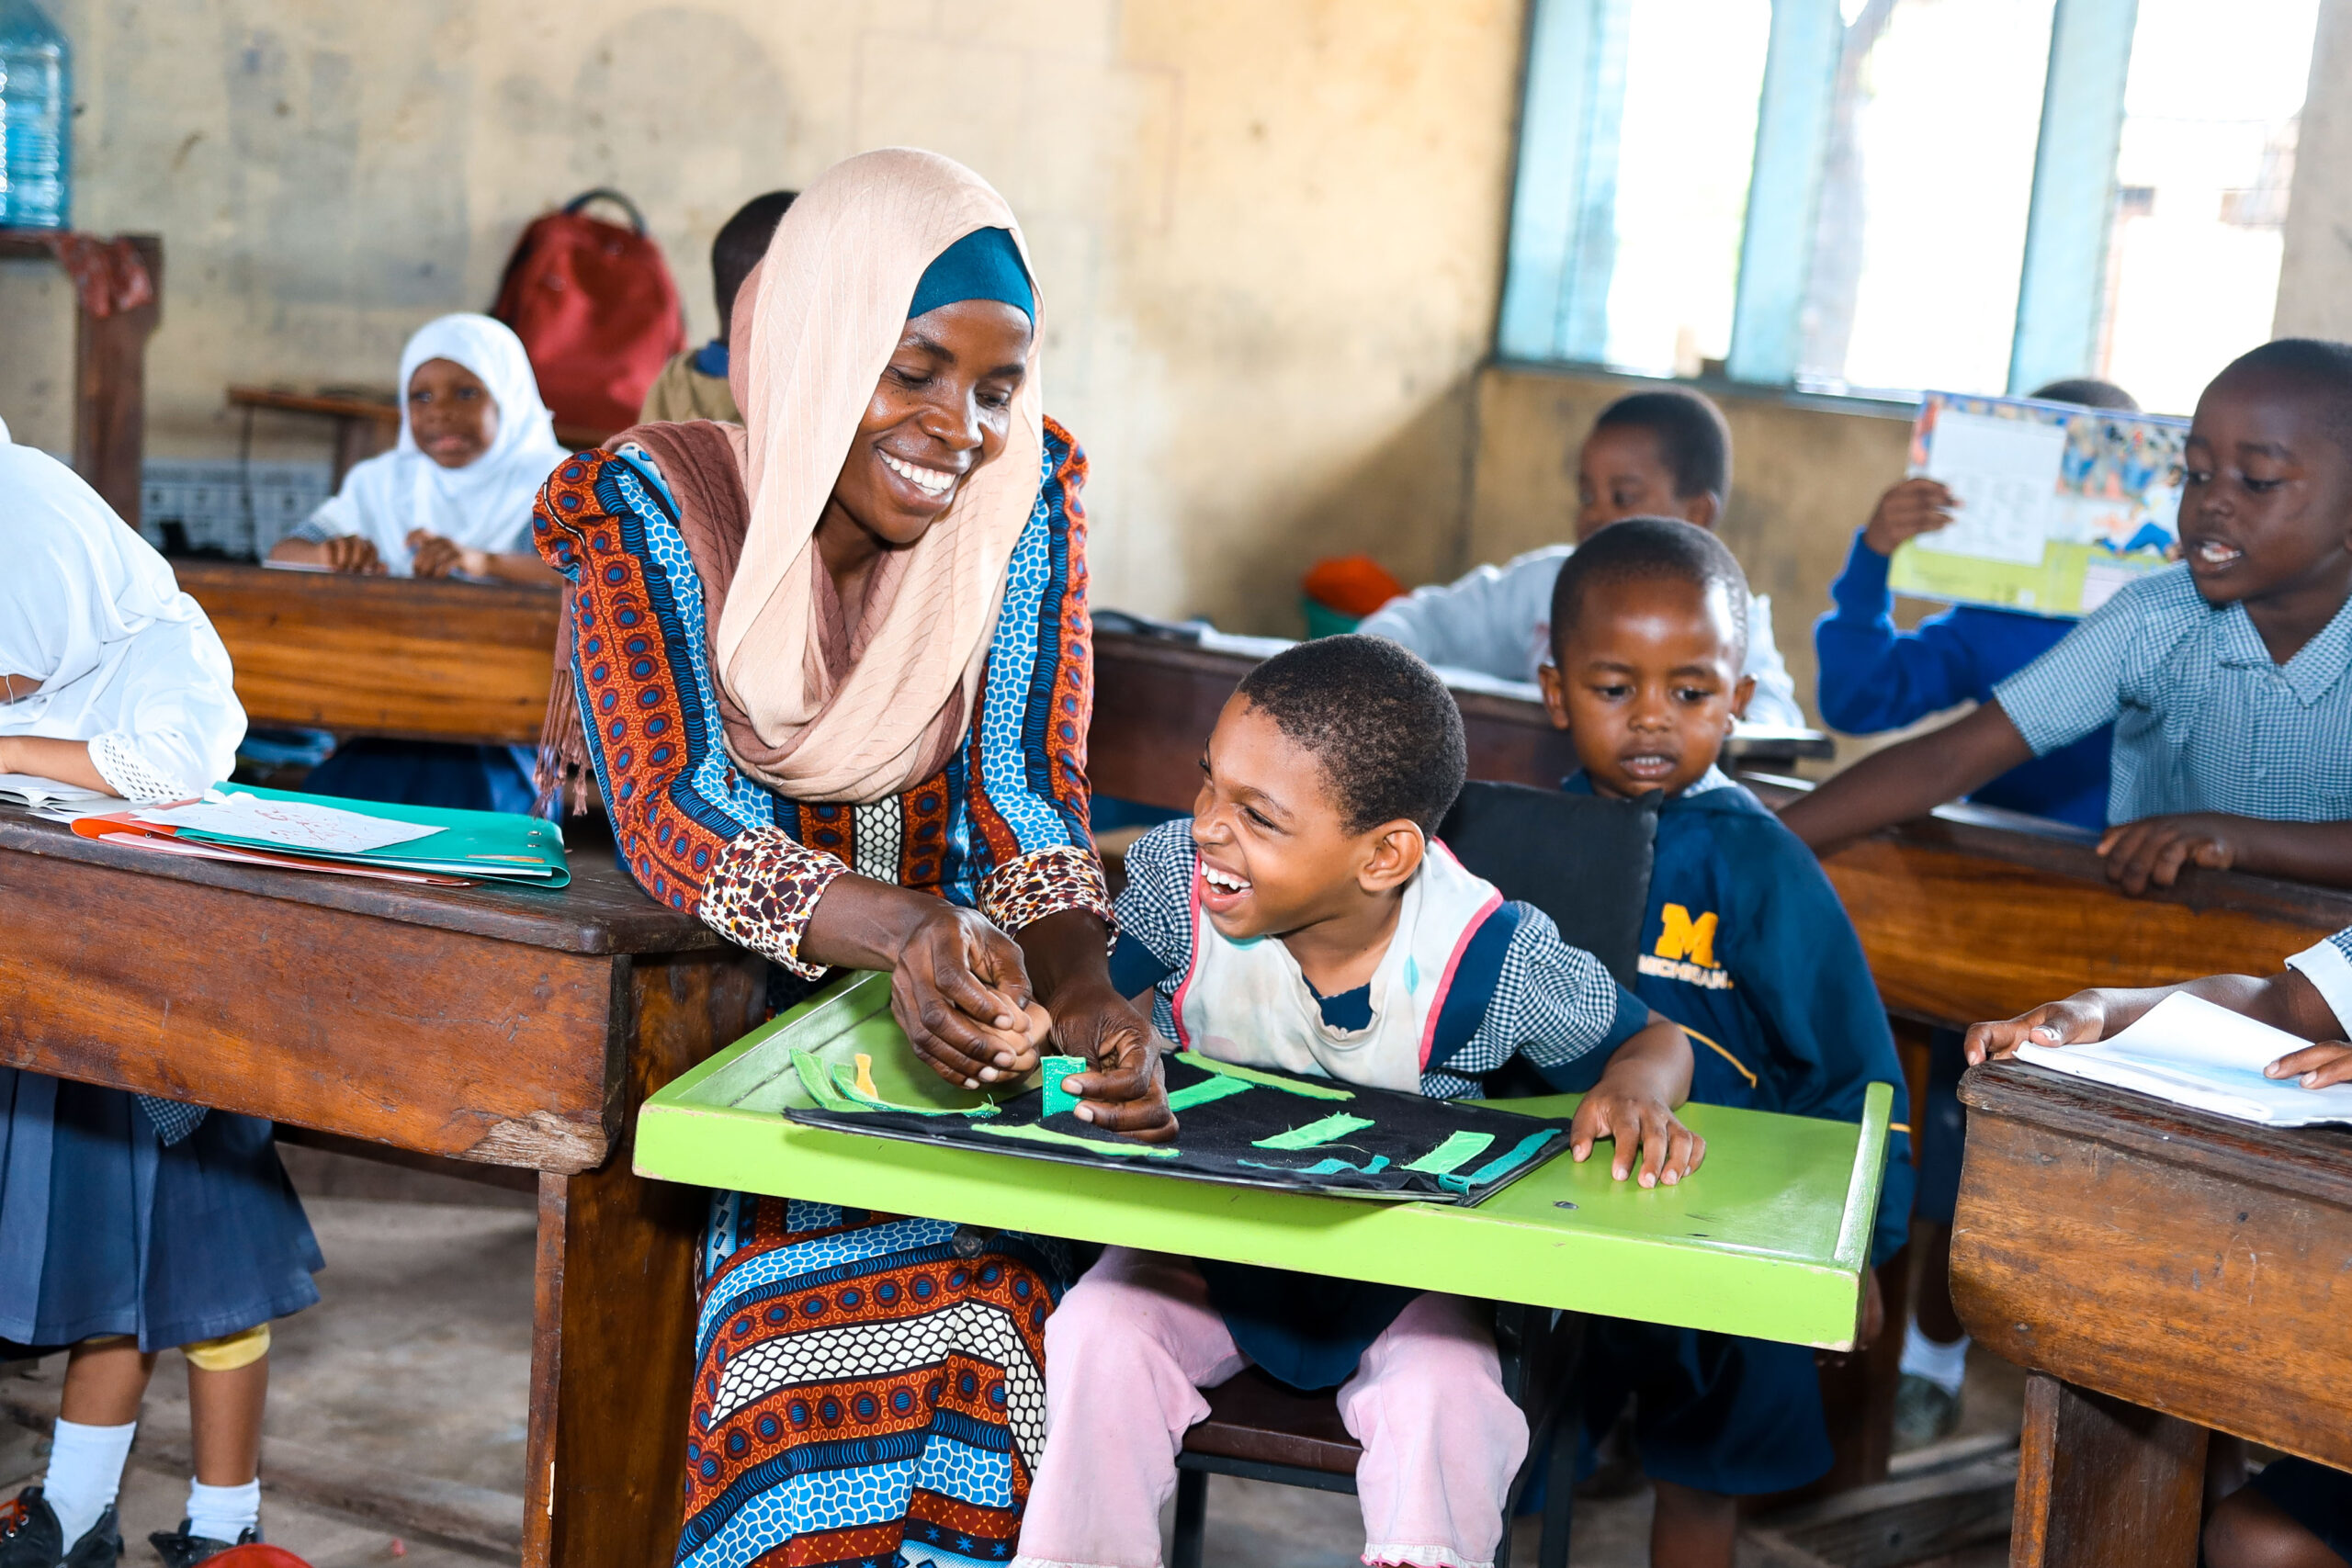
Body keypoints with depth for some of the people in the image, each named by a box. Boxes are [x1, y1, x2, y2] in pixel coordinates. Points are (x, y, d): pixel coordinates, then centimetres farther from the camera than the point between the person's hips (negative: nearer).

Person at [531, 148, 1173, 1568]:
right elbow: (674, 820, -23)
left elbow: (1028, 807, -10)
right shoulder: (648, 501, -13)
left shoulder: (1028, 496, -6)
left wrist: (1079, 987, -32)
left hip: (918, 1002, 2)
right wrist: (907, 930, -42)